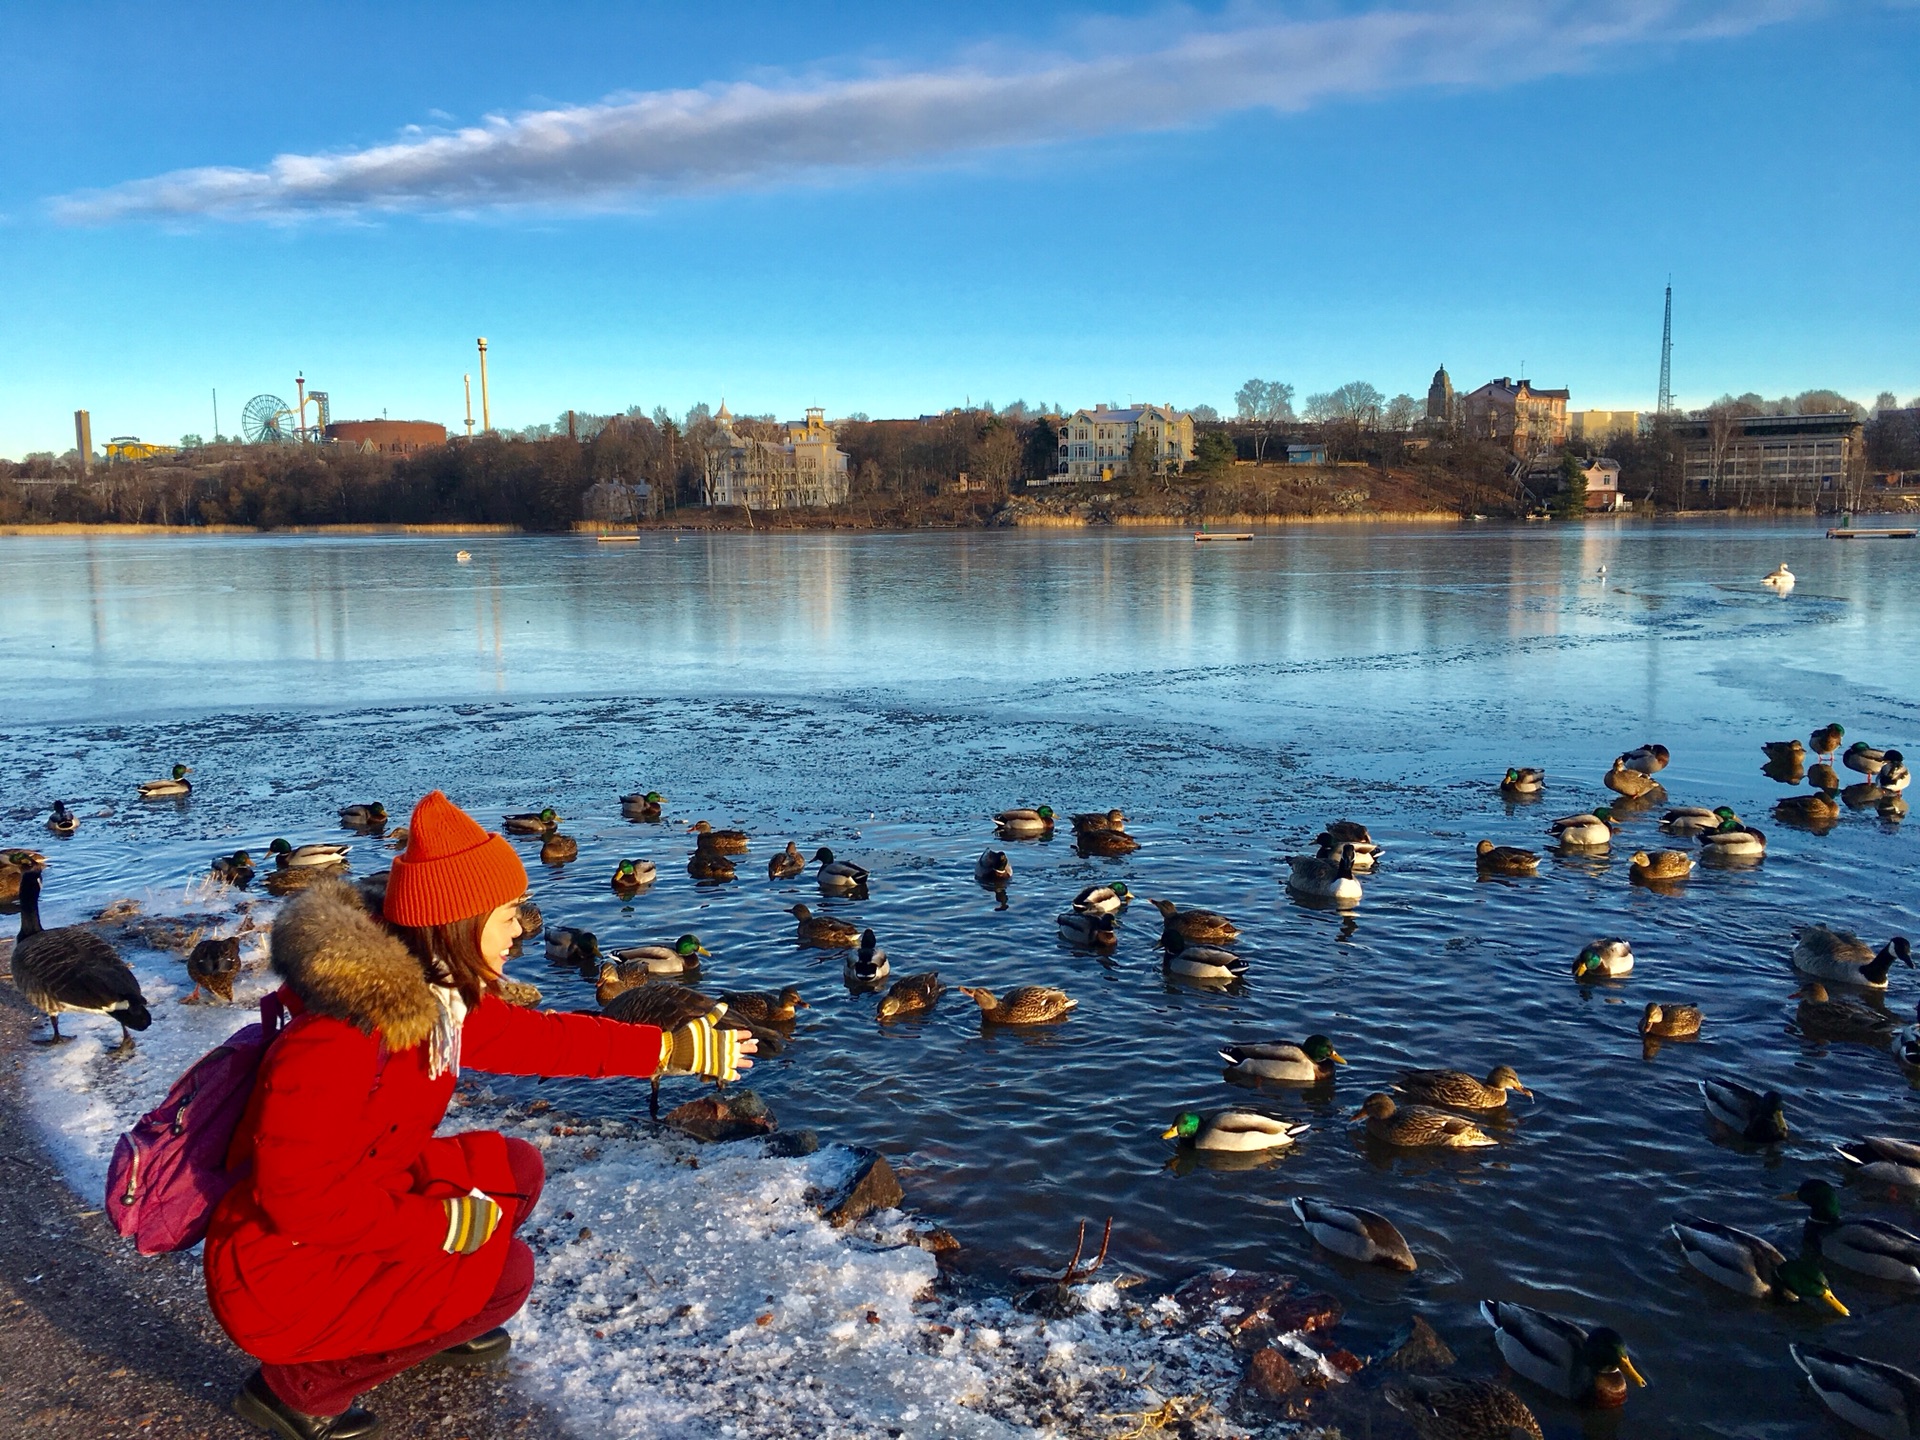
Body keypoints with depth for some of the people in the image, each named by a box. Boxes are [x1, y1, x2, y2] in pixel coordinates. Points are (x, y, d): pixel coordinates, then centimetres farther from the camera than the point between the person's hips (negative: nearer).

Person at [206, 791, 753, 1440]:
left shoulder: (436, 995, -4)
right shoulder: (338, 1039, -31)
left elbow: (539, 1038, 7)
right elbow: (298, 1196, -30)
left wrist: (680, 1047, 8)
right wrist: (443, 1226, -22)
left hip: (358, 1207, 9)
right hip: (281, 1272, -9)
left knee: (514, 1169, 7)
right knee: (503, 1271, -14)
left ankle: (424, 1324, 22)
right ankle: (299, 1381, -1)